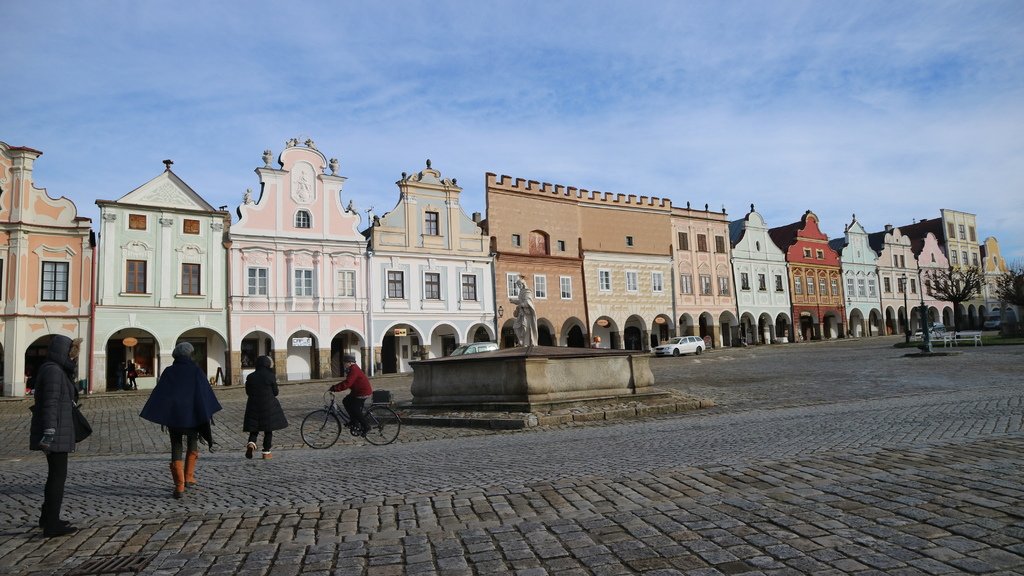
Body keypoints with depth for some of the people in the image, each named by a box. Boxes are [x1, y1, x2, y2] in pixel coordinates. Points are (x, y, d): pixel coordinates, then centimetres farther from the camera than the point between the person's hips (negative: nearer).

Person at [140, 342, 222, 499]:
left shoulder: (169, 371, 1)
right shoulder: (196, 370, -3)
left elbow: (159, 394, -2)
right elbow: (205, 393, -7)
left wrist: (157, 415, 1)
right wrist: (208, 413, -2)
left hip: (173, 415, 1)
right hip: (192, 415, -1)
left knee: (176, 450, 6)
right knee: (193, 445, 22)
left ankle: (179, 486, -2)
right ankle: (188, 477, 18)